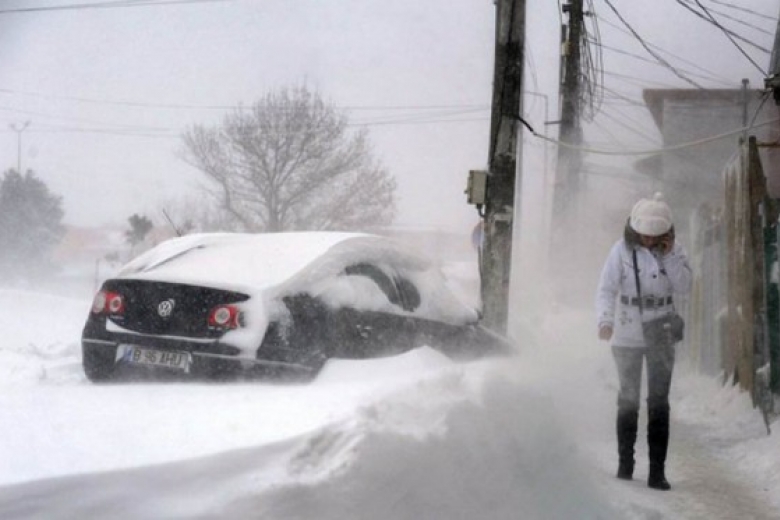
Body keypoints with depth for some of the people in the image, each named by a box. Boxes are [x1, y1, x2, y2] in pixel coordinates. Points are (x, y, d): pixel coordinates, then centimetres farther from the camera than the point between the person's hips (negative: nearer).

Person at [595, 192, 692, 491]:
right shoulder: (621, 250, -11)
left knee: (659, 402, -1)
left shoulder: (674, 250, -3)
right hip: (626, 337, -1)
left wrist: (668, 255, -20)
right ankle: (625, 463, 23)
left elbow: (684, 287, -10)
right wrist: (605, 320, -35)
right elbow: (606, 290, -18)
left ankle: (657, 471, 1)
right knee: (629, 399, 10)